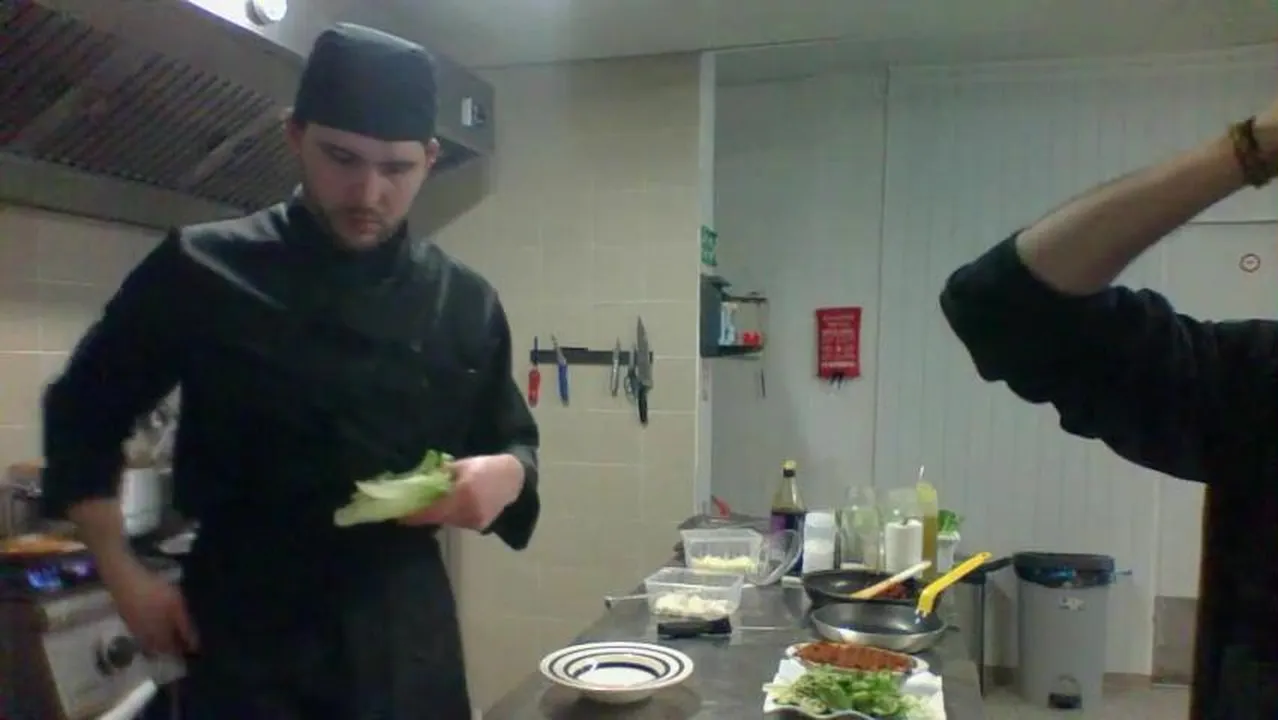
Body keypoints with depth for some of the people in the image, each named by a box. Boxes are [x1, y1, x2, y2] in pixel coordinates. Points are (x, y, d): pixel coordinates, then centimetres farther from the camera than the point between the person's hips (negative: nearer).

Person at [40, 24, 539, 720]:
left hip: (406, 630, 3)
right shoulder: (201, 270, -8)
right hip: (243, 632, -2)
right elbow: (82, 416, 3)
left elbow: (513, 443, 8)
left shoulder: (465, 303, -1)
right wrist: (124, 576, -2)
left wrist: (507, 474, -15)